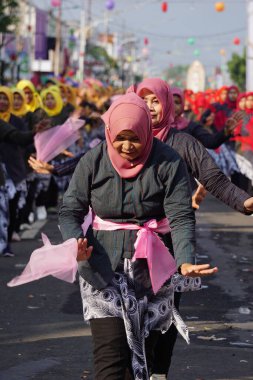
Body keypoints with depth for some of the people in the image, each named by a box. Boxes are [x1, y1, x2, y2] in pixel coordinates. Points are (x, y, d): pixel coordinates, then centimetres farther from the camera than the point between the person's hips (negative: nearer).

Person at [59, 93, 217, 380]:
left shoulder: (167, 162, -6)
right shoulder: (93, 161, -3)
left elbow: (181, 216, -11)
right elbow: (70, 210, -1)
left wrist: (185, 261, -28)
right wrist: (75, 242, -23)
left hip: (150, 267, 0)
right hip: (104, 268, 0)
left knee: (142, 352, 7)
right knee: (110, 352, -11)